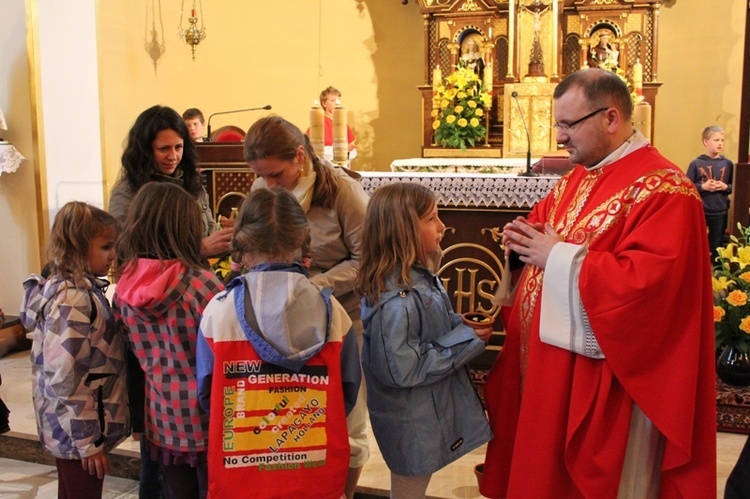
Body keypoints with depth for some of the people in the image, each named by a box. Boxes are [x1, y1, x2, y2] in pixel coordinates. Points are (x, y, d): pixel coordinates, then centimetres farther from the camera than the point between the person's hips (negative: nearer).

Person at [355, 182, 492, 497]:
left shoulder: (422, 277, -1)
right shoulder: (395, 300, -29)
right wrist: (466, 339, -23)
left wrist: (461, 325, -4)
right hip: (413, 426, -8)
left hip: (432, 410, 8)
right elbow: (403, 370, -29)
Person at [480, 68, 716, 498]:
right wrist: (524, 240, -2)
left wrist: (559, 257, -23)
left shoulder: (664, 189, -18)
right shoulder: (579, 177, 10)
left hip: (601, 378, -8)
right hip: (548, 363, 9)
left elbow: (648, 281, -29)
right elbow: (545, 226, 22)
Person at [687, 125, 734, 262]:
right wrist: (702, 186, -18)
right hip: (699, 211, -2)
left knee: (716, 246, 11)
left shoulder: (727, 164, 2)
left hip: (720, 212, 2)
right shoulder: (696, 163, -5)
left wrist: (725, 187, -12)